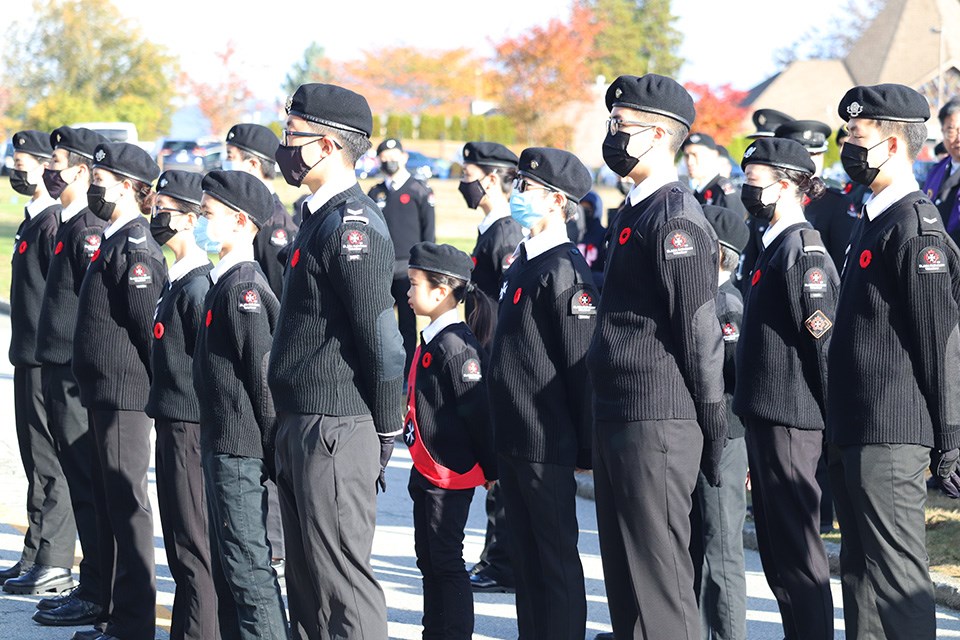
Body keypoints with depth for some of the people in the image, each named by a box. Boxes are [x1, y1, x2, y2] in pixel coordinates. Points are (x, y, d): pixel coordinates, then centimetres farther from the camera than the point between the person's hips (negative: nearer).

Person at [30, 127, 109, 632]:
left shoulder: (91, 230, -15)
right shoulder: (70, 226, 15)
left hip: (80, 379, -10)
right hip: (58, 374, 10)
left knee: (90, 488, -4)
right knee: (82, 487, 14)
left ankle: (97, 597, 1)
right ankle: (93, 589, 21)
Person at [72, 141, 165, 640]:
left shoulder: (136, 249, -16)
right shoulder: (113, 243, 15)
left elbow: (152, 328, -19)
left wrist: (159, 390, -16)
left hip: (125, 394, -10)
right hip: (103, 393, 10)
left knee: (127, 504, -5)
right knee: (108, 503, 14)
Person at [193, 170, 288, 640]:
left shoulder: (244, 287, -17)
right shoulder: (224, 282, 14)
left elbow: (266, 372, -20)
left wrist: (270, 450, -18)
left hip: (241, 450, -10)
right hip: (220, 443, 10)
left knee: (247, 565, -8)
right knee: (227, 563, 16)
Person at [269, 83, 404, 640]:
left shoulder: (353, 225, -16)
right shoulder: (323, 216, 16)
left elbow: (382, 339, -19)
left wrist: (386, 433, -13)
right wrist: (288, 429, 18)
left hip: (336, 428, -10)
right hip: (302, 423, 10)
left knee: (343, 580, -7)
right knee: (306, 576, 15)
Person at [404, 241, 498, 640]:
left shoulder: (457, 345, -19)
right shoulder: (431, 341, 13)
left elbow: (478, 410, -19)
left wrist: (490, 469, -15)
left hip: (452, 473, -10)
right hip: (426, 470, 10)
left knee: (446, 561, -4)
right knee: (428, 559, 16)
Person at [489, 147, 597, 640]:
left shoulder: (565, 270, -14)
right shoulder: (522, 264, 15)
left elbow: (583, 364, -17)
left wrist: (586, 446, -17)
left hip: (547, 444, -9)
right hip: (512, 440, 9)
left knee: (557, 558, -1)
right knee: (526, 558, 14)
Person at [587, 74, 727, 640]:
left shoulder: (676, 218, -14)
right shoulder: (636, 211, 17)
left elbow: (701, 332, -16)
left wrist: (712, 428, -14)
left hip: (657, 423, -10)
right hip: (618, 418, 10)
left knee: (659, 577, -6)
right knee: (624, 574, 15)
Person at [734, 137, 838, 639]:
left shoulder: (803, 249, -14)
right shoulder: (775, 246, 16)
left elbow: (823, 340, -18)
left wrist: (833, 423, -19)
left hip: (790, 421, -10)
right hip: (765, 414, 10)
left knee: (797, 552, -6)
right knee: (776, 551, 14)